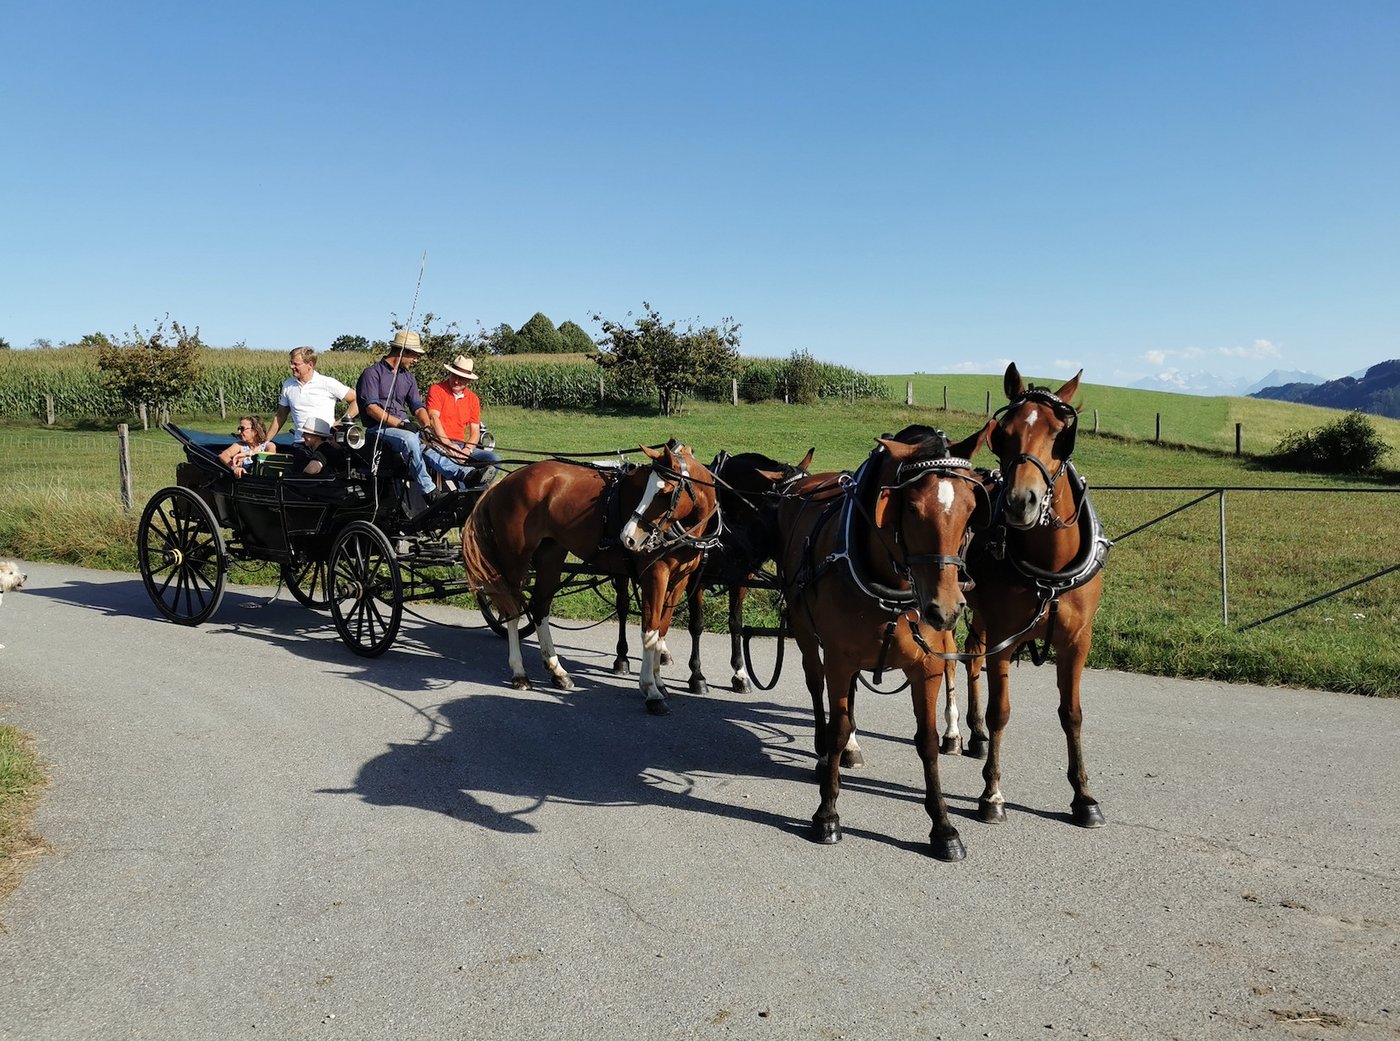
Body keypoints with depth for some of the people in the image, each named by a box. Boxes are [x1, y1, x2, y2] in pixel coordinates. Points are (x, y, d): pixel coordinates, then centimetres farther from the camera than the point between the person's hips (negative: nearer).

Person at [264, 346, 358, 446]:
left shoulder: (328, 383, 0)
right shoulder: (287, 386, 14)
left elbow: (356, 400, 2)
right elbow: (280, 416, 23)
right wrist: (266, 441, 18)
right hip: (299, 443, 4)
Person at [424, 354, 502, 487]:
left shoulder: (473, 398, 14)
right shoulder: (436, 390, 3)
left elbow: (475, 431, 10)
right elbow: (434, 418, -11)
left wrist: (466, 450, -12)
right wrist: (447, 444, -24)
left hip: (461, 445, 5)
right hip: (439, 443, -4)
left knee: (495, 459, -20)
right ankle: (470, 474, -67)